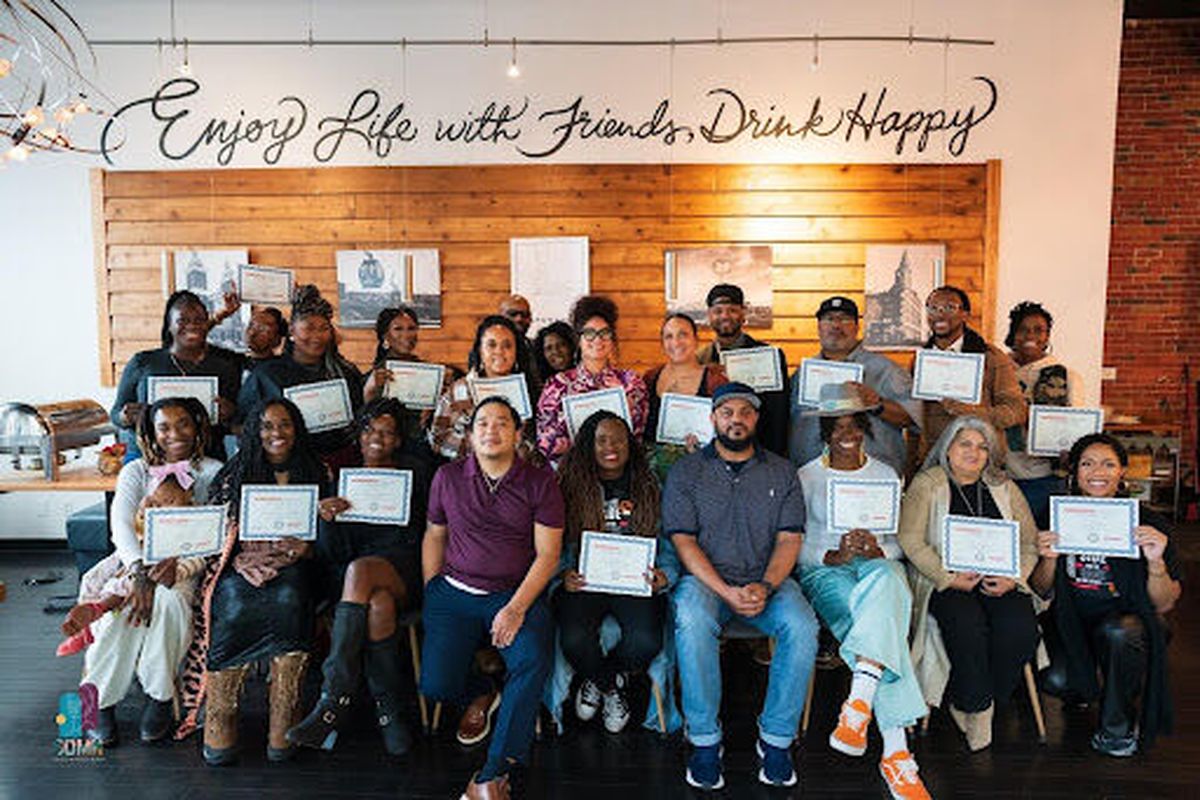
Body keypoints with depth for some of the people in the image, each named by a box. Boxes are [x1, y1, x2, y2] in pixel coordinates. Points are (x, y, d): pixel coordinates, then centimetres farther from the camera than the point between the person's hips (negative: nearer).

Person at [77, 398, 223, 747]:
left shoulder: (212, 473, 5)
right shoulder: (136, 471, 9)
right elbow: (121, 525, -7)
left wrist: (177, 559, -28)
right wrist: (141, 573, -27)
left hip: (185, 565, -1)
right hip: (136, 559, 1)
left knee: (169, 600, -33)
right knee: (119, 608, -30)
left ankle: (160, 697, -16)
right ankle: (100, 701, -14)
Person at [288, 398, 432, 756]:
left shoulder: (415, 472, 15)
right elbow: (331, 555, 7)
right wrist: (327, 519, -13)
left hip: (405, 569, -1)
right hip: (354, 571, 1)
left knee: (359, 570, -34)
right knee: (379, 603, -34)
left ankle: (333, 701, -33)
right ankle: (388, 710, -23)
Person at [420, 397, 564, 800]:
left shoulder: (540, 482, 0)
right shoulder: (448, 477, 8)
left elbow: (547, 554, -3)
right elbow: (434, 535, 17)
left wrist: (516, 608, -14)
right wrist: (431, 595, 6)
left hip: (516, 593, -2)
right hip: (454, 591, 2)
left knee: (533, 663, -28)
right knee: (436, 685, -15)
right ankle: (483, 694, 21)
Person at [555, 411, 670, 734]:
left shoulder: (648, 486, 8)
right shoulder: (572, 484, 4)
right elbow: (559, 543, 5)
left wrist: (662, 575, -10)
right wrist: (566, 573, -14)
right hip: (585, 580, 0)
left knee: (646, 643, -26)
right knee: (575, 640, -28)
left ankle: (599, 680, 11)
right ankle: (612, 687, 11)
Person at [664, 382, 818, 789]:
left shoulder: (781, 472, 12)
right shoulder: (686, 471, 6)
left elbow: (789, 538, 5)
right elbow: (683, 541, -3)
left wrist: (765, 587, -14)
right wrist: (726, 592, -15)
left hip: (768, 580, 2)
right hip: (705, 578, -1)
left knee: (802, 627, -28)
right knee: (692, 622, -34)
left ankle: (776, 739, -9)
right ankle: (704, 740, -16)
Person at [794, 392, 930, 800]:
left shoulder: (886, 474, 16)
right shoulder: (806, 477, 9)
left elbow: (900, 541, 12)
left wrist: (878, 551, -12)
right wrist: (834, 556, -16)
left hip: (878, 565, 2)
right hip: (825, 571, -1)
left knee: (884, 583, -39)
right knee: (885, 626, -34)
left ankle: (858, 704, -46)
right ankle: (897, 752, -39)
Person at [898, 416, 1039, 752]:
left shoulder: (1004, 488, 16)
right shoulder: (927, 484, 3)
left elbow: (1029, 541, 12)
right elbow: (911, 540, -6)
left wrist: (1013, 578, -6)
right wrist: (950, 578, -14)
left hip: (998, 582, 4)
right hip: (946, 582, -3)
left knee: (1020, 628, -25)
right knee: (969, 626, -32)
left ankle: (966, 701, -4)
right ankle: (977, 709, -8)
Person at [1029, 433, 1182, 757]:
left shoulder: (1148, 522, -8)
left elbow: (1164, 605, -9)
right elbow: (1042, 592, 1)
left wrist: (1156, 562, -27)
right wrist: (1049, 559, -20)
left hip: (1129, 619, -2)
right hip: (1072, 623, 2)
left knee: (1117, 632, -35)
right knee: (1055, 681, -23)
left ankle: (1119, 725, -9)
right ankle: (1085, 688, 18)